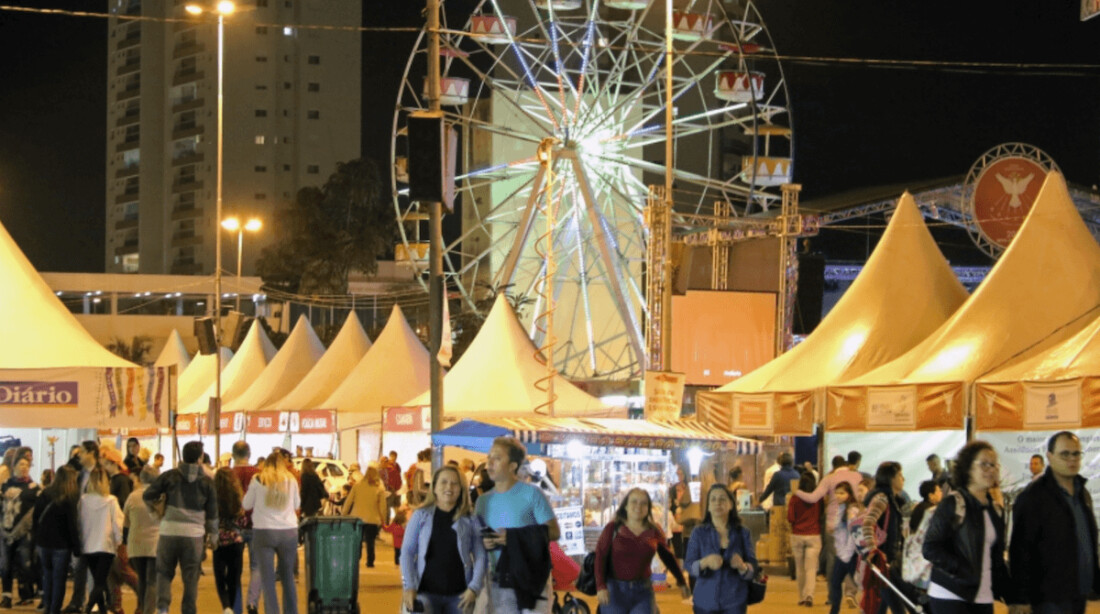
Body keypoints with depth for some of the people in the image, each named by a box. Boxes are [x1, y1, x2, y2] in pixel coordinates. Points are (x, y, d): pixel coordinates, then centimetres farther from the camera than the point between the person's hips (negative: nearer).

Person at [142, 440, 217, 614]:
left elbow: (147, 496, 4)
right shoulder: (207, 482, 4)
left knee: (164, 572, 12)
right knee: (191, 578, 7)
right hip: (194, 534, 0)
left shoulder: (169, 476, 2)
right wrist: (212, 534, 19)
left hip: (169, 532, 0)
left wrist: (157, 503, 25)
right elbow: (212, 512, 8)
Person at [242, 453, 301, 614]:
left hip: (263, 532, -2)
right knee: (288, 577, 15)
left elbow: (246, 504, 6)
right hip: (288, 532, 2)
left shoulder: (258, 480, -2)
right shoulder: (291, 480, 3)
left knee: (268, 578, 1)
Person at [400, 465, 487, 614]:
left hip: (458, 594, 1)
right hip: (427, 592, -1)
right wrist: (409, 587, -7)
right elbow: (407, 552, 4)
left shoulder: (470, 520, 6)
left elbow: (481, 556, 4)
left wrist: (474, 587, -9)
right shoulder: (421, 516, 5)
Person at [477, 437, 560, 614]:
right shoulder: (484, 501, 11)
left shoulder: (531, 493, -4)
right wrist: (484, 542, -6)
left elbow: (554, 532, -7)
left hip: (531, 578, -5)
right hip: (499, 582, 5)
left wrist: (514, 537, -18)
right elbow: (479, 536, 19)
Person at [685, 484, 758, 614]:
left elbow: (753, 567, 1)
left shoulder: (743, 533, 3)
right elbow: (689, 565, -6)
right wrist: (705, 562, -28)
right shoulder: (699, 533, 2)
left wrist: (742, 566, -23)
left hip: (734, 603, 0)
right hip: (705, 602, 0)